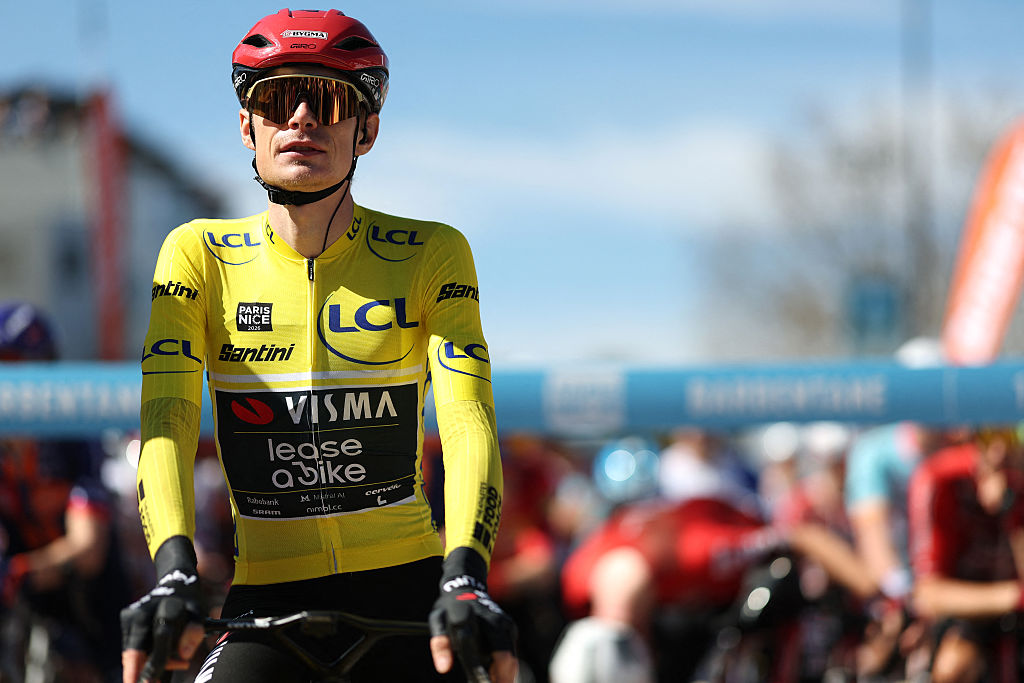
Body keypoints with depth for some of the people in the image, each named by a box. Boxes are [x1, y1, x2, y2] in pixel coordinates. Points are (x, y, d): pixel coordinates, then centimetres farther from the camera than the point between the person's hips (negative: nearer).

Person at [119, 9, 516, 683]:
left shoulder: (431, 256, 0)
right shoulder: (201, 256, 1)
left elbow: (467, 420, -12)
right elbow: (167, 418, -11)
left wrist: (465, 576, -30)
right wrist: (174, 570, -30)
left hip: (408, 588, 0)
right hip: (269, 602, 0)